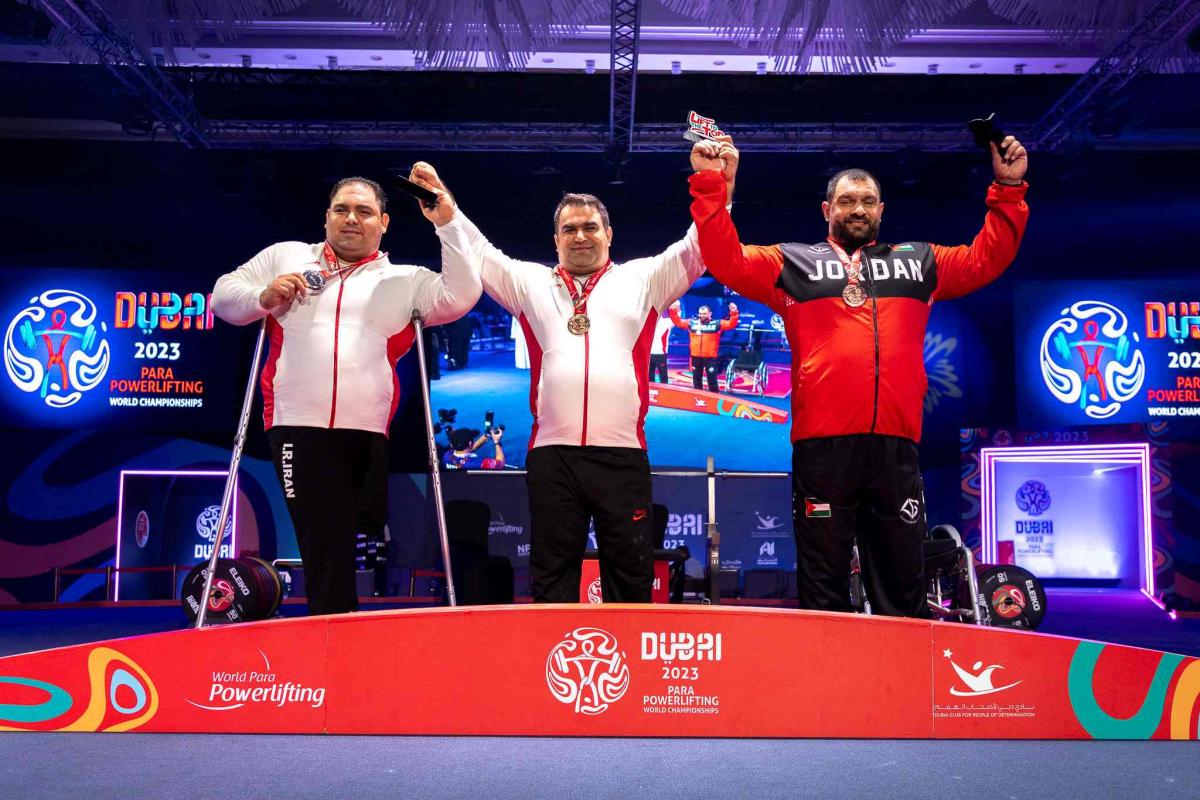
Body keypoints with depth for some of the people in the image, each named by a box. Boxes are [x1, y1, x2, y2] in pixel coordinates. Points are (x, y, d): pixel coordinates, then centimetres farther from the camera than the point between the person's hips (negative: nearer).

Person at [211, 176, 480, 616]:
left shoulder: (406, 280, 16)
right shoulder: (284, 255, 18)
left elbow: (462, 296, 1)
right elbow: (223, 295, 17)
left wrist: (447, 224, -3)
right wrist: (264, 297, -4)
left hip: (372, 434, 1)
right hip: (301, 428, -1)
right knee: (326, 550, -1)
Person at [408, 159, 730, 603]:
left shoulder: (642, 279, 14)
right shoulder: (530, 282, 17)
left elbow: (695, 248, 8)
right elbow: (476, 253, 16)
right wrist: (441, 201, 7)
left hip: (624, 455, -1)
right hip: (551, 454, 1)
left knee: (630, 575, 5)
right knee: (551, 579, 7)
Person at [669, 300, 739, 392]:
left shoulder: (717, 324, -1)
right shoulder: (692, 323, 7)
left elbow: (731, 324, -8)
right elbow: (678, 322, 10)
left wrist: (734, 313, -24)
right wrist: (673, 311, -3)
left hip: (710, 357, -3)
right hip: (696, 357, 3)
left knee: (712, 379, 0)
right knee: (696, 379, 13)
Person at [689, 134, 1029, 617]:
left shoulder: (920, 262, 22)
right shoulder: (794, 263, 14)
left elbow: (987, 258, 24)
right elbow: (727, 261, 5)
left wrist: (1008, 189, 17)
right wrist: (711, 185, -3)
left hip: (895, 448, 2)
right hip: (822, 446, -2)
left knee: (902, 587, 8)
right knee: (822, 590, 4)